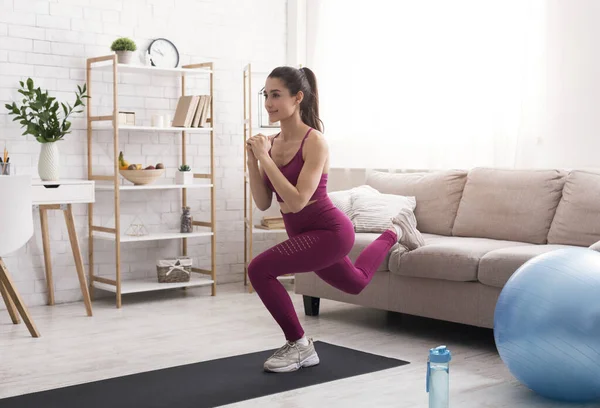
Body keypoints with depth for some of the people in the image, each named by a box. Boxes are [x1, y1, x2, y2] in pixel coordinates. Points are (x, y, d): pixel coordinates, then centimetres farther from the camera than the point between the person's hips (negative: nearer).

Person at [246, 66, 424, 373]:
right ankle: (394, 232, 53)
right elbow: (263, 203, -1)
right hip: (306, 233, 8)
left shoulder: (314, 142, -22)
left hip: (330, 231, -8)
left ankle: (299, 346, -5)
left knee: (259, 269, -24)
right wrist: (253, 160, -13)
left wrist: (265, 158, -28)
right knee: (356, 283, 31)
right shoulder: (271, 143, -2)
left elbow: (297, 201, -31)